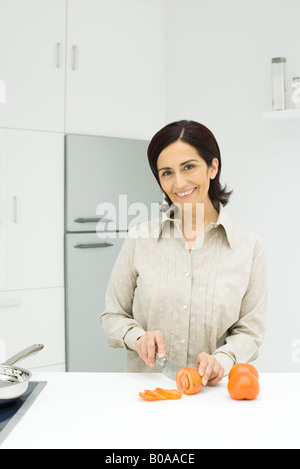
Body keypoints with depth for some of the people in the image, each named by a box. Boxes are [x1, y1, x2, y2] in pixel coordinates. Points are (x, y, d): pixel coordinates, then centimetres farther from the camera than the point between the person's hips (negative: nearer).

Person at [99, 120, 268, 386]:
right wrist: (137, 337, -10)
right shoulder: (140, 239, 3)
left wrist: (221, 359, -16)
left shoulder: (249, 247, 2)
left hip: (213, 391, 0)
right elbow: (113, 316, 10)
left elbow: (249, 331, 3)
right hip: (145, 387, 0)